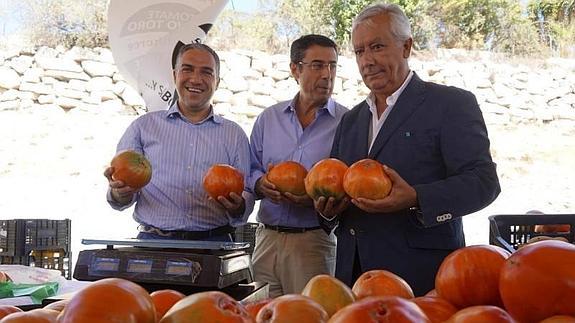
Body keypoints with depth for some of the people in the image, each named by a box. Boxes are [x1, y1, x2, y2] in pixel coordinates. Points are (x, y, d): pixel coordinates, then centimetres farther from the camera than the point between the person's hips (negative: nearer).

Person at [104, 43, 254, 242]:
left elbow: (247, 197, 14)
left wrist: (237, 208, -8)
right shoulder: (143, 126, 15)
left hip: (213, 242, 2)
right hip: (153, 240, -1)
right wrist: (120, 193, -11)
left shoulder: (235, 135, 17)